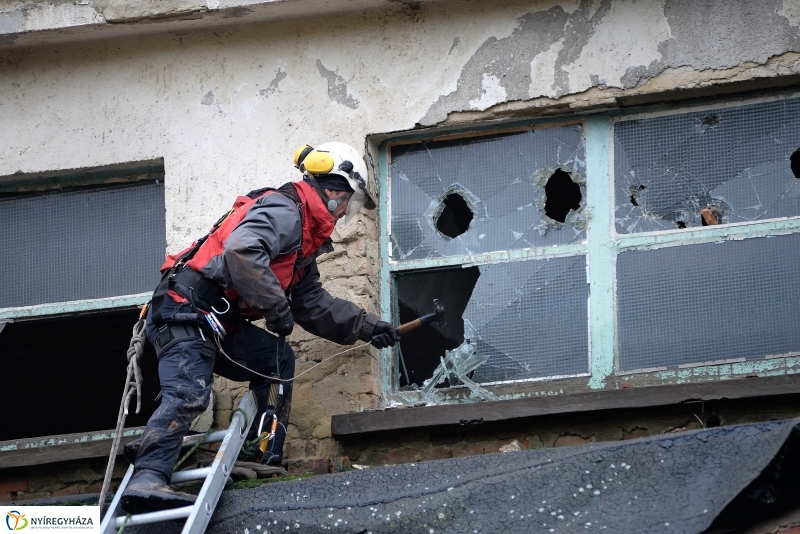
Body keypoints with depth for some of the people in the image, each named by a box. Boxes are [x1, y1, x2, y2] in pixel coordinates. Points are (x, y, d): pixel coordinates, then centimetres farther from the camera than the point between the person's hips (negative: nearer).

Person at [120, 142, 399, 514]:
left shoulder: (304, 236, 25)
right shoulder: (284, 211, -9)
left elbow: (313, 303, 28)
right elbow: (241, 251, -27)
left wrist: (366, 327, 24)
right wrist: (276, 306, -21)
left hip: (217, 324, 11)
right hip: (185, 311, -11)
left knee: (278, 359, 14)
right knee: (188, 395, -25)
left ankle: (264, 460, 9)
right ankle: (148, 479, -39)